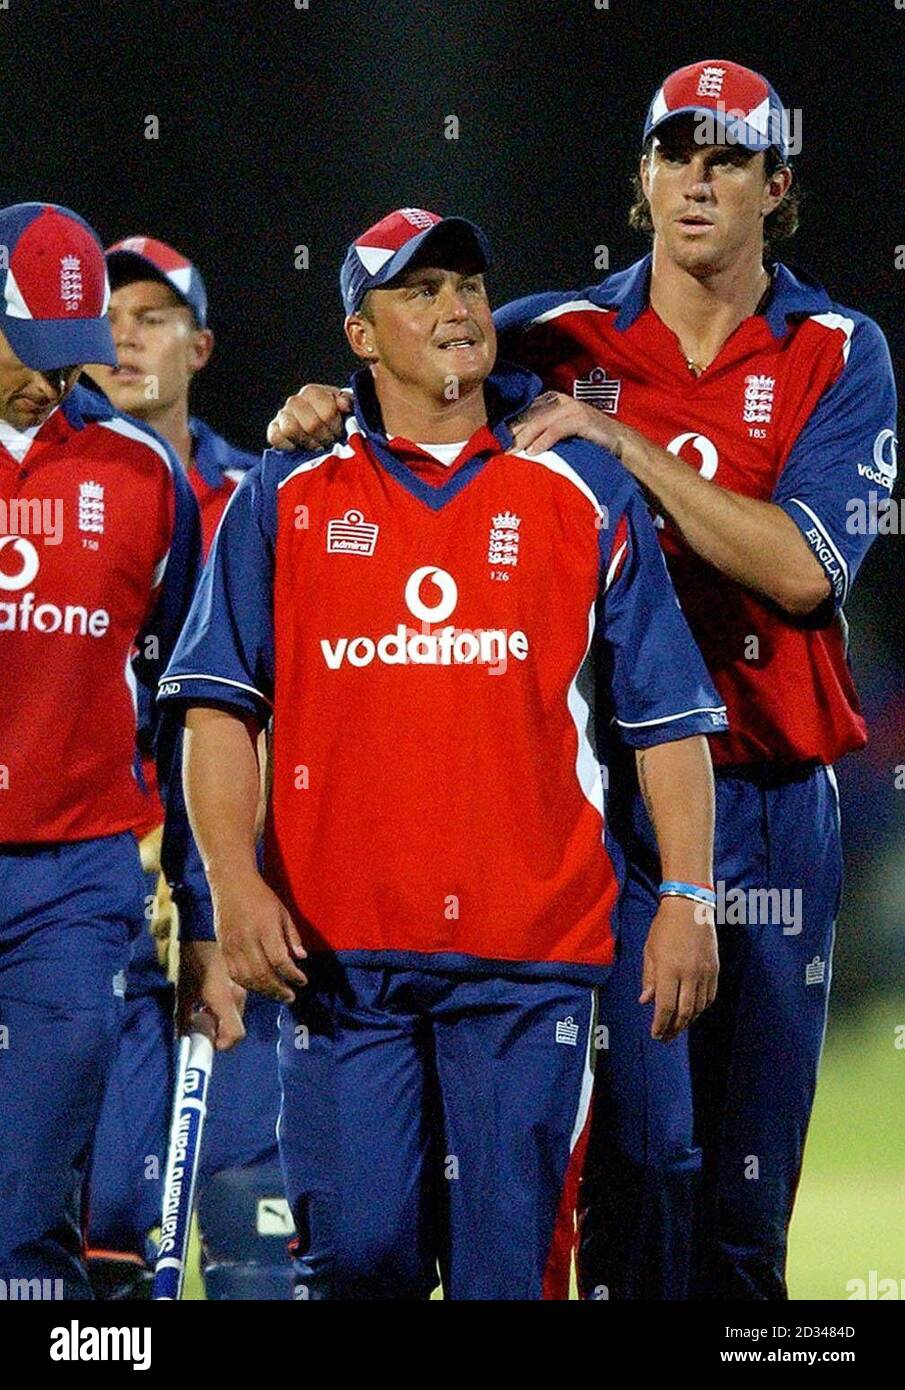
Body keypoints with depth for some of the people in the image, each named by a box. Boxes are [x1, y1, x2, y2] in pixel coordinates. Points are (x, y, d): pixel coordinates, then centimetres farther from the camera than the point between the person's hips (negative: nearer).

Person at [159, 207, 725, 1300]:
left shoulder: (586, 494, 10)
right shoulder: (286, 498, 10)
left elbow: (666, 712, 8)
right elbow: (221, 704, 6)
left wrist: (686, 899, 0)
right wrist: (233, 882, -8)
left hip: (530, 958, 0)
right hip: (338, 952, 0)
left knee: (509, 1261, -3)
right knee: (355, 1255, -2)